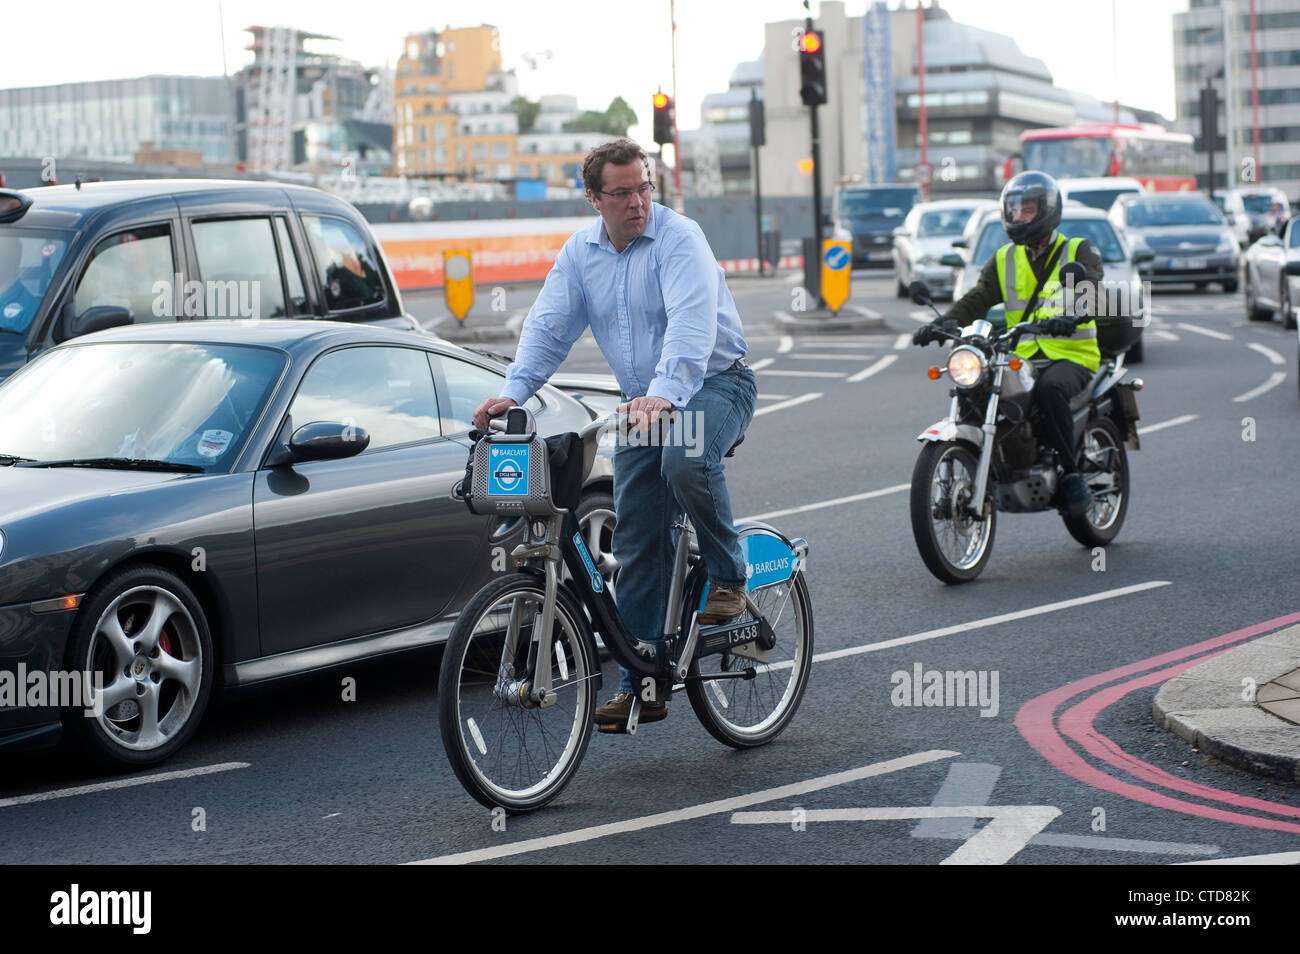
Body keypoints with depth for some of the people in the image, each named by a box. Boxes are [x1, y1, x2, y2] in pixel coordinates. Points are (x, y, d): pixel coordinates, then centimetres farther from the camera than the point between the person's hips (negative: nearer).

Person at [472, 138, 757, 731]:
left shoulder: (678, 238, -17)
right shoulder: (580, 254, 3)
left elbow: (691, 322, -31)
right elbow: (548, 326, 0)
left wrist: (665, 394, -47)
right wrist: (513, 392, -17)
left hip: (714, 383, -6)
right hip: (642, 402, 6)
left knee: (685, 458, -38)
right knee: (636, 540, 1)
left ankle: (728, 579, -14)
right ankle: (642, 684, 6)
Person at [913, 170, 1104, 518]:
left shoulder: (1080, 252, 3)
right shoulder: (1004, 260, 18)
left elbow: (1091, 293, -16)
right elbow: (977, 299, 5)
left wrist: (1072, 316, -40)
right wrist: (944, 323, -16)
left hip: (1071, 356, -5)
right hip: (1020, 357, 5)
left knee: (1049, 390, -38)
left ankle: (1072, 474, -26)